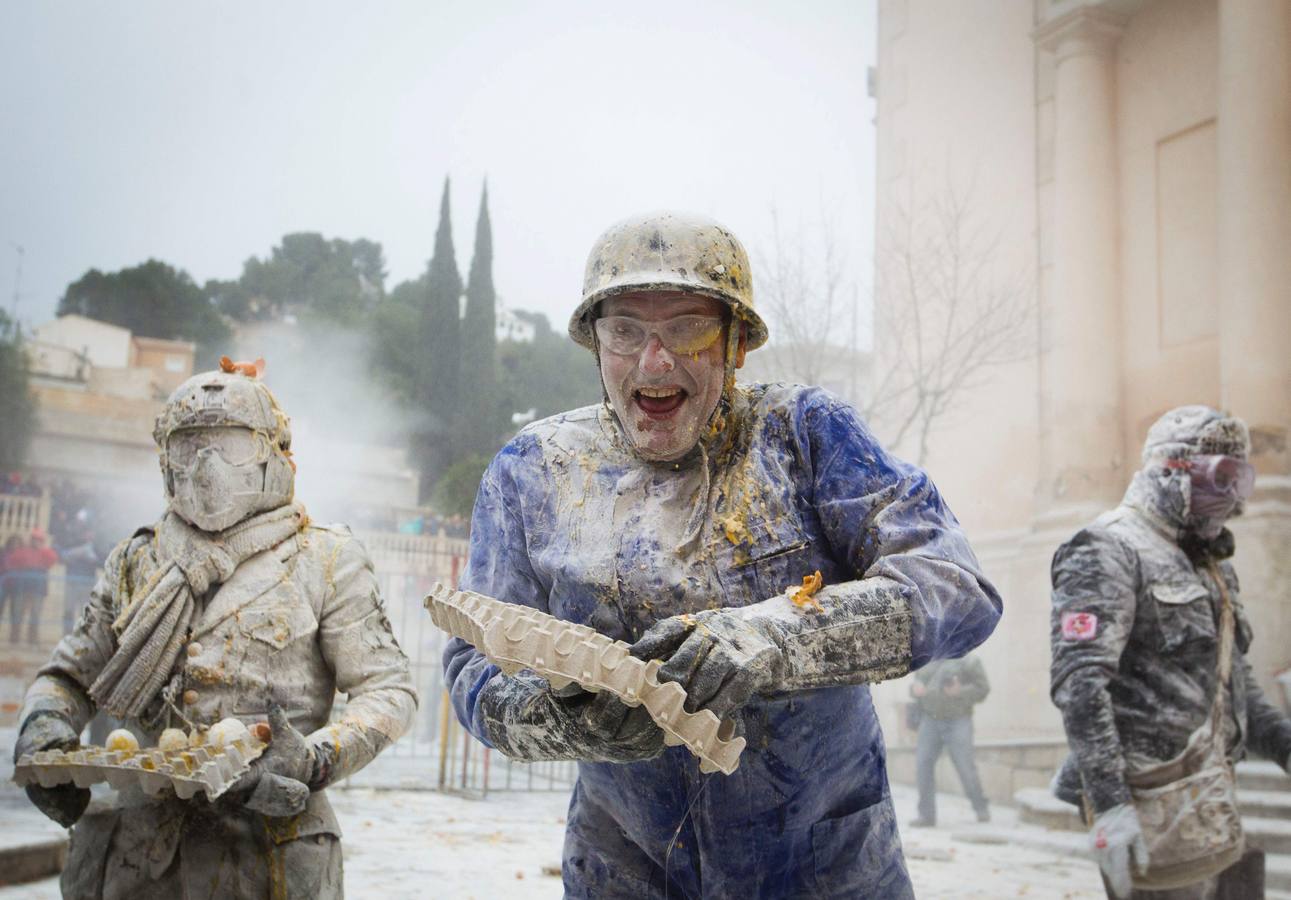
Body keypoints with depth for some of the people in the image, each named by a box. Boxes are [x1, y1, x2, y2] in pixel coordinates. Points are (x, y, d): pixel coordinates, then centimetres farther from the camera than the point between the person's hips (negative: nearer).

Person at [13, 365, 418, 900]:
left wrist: (315, 762, -19)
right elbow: (67, 677, 19)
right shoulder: (135, 563, 13)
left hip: (268, 846, -3)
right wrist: (41, 733, -3)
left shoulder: (324, 560, 1)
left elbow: (388, 690, -2)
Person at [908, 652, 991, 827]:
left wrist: (960, 692, -20)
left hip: (957, 721, -4)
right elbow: (917, 683, 19)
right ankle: (926, 815, 0)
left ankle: (981, 808, 18)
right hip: (930, 720, 4)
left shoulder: (968, 661, -1)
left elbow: (983, 689, -4)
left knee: (965, 765, -4)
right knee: (923, 763, -6)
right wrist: (916, 688, -6)